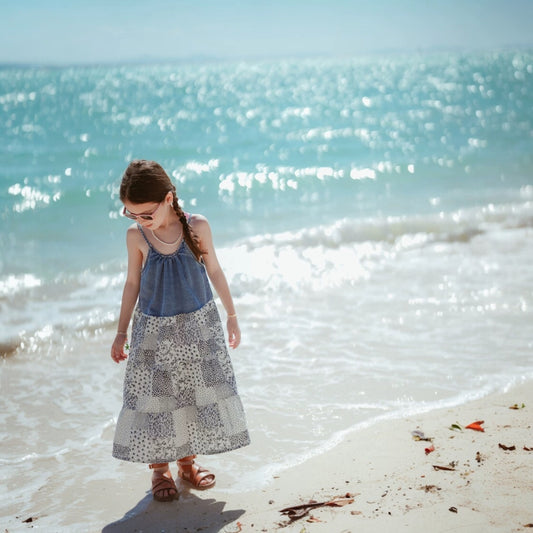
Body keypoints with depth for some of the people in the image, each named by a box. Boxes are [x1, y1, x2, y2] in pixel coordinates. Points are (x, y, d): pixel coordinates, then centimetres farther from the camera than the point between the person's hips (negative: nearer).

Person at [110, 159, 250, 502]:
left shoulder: (197, 227, -12)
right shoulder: (136, 236, -11)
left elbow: (214, 272, 0)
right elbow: (133, 283, 1)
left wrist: (232, 315, 8)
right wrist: (122, 332, 4)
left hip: (199, 324, 1)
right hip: (154, 331, -1)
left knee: (200, 393, 9)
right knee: (155, 396, 4)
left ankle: (188, 460, 28)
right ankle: (160, 468, 20)